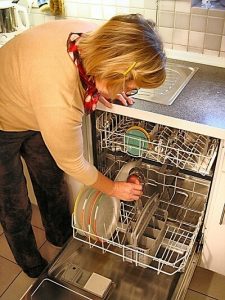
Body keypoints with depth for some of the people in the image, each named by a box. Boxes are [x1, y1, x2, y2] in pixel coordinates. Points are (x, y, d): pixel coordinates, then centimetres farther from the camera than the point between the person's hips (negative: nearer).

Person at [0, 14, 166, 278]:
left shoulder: (91, 35, -24)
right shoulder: (59, 101, -45)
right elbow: (72, 164, -26)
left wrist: (98, 90, -14)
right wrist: (113, 189, -9)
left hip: (32, 114, 7)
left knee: (52, 184, 19)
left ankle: (62, 238, 46)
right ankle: (33, 267, 38)